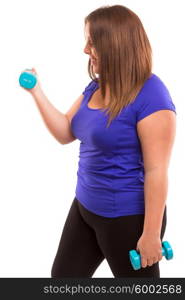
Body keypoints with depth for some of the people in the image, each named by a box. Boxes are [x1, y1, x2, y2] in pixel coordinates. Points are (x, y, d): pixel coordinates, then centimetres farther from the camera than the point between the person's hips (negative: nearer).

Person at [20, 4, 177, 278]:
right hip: (85, 206, 9)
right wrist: (36, 92, 5)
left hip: (128, 218, -9)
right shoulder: (96, 87, 6)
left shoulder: (150, 96, -22)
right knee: (63, 276, 21)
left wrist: (151, 234, -22)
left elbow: (157, 171, -23)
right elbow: (65, 132, 13)